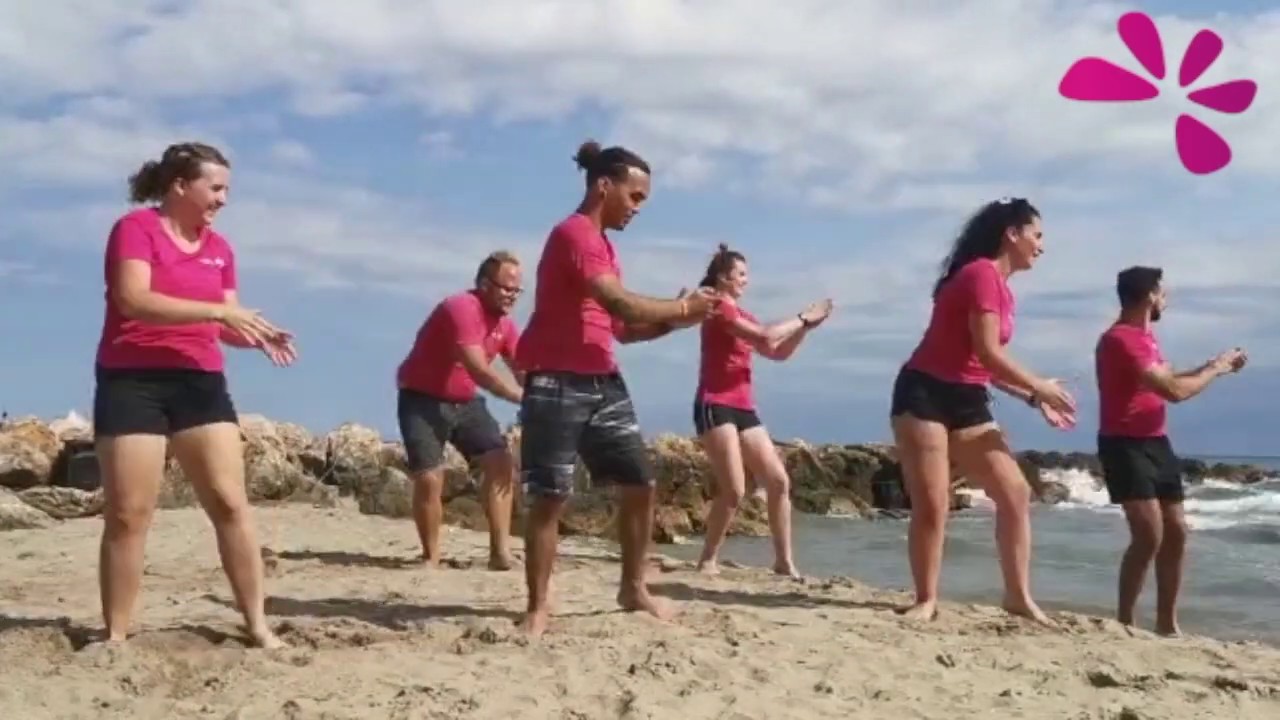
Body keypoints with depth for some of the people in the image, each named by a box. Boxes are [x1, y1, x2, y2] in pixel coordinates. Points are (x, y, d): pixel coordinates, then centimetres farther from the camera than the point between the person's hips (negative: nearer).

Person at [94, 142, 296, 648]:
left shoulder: (219, 248, 13)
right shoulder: (135, 228, -5)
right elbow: (133, 300, -20)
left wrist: (258, 336, -9)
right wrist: (218, 310, -24)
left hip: (199, 382, 5)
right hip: (132, 382, -5)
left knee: (231, 503, 0)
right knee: (128, 513, -3)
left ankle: (258, 624, 6)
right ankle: (115, 635, 8)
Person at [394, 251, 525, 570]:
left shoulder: (505, 324, 2)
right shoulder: (461, 308, -24)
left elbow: (524, 371, -4)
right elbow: (479, 370, -32)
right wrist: (525, 399, -32)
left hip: (464, 401, 8)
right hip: (422, 400, -8)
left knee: (501, 463, -5)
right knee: (429, 478, -16)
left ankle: (500, 551, -6)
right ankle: (431, 558, 1)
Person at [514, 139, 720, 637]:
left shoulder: (601, 243, 19)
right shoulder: (574, 233, -11)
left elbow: (622, 328, 19)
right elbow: (621, 304, -23)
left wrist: (674, 322, 4)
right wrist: (680, 307, -9)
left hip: (603, 383, 9)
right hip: (558, 385, -9)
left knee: (640, 484, 9)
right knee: (550, 497, -5)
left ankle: (633, 589, 23)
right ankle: (538, 606, 5)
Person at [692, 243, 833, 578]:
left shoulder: (740, 314, 20)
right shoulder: (718, 309, -7)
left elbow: (778, 352, 18)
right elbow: (765, 337, -19)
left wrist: (805, 326, 6)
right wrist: (803, 317, -8)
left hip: (743, 408, 9)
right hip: (715, 407, -9)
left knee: (779, 481, 2)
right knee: (734, 489, -16)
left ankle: (784, 561, 8)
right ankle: (708, 560, -2)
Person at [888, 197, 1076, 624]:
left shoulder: (1001, 286, 15)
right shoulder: (982, 274, -13)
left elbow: (988, 364, 15)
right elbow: (988, 354, -18)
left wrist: (1034, 400, 11)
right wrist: (1042, 388, -6)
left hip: (968, 403, 9)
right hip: (925, 395, -9)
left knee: (1016, 493, 4)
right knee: (931, 505, -9)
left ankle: (1019, 596, 11)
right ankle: (926, 601, 4)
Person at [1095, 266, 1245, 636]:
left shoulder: (1144, 336, 15)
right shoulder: (1121, 339, -18)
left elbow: (1168, 381, 24)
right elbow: (1174, 391, -21)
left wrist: (1214, 366, 18)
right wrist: (1214, 370, -7)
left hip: (1155, 443, 10)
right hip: (1126, 446, -10)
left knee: (1175, 532, 10)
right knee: (1149, 533, -18)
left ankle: (1167, 623, 19)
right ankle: (1124, 621, -9)